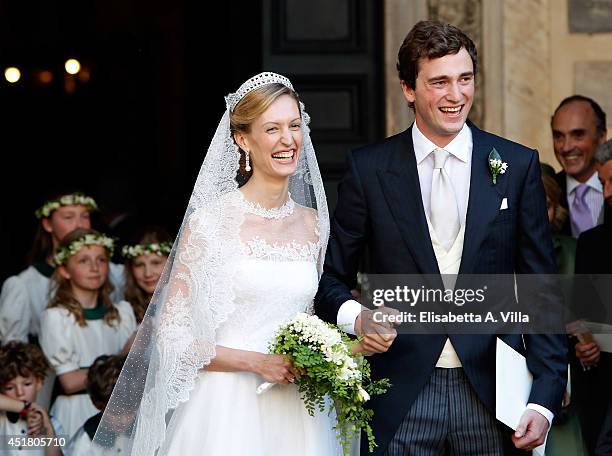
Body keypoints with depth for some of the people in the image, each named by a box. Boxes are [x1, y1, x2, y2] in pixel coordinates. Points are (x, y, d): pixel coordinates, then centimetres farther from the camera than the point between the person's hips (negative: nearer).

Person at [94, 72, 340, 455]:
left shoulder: (313, 224, 7)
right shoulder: (209, 222, -7)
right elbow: (172, 335, -8)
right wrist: (255, 362, -16)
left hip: (297, 414, 5)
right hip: (227, 406, -4)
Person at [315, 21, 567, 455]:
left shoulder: (518, 164, 3)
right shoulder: (368, 168, 2)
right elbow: (332, 276, 8)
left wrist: (544, 400, -4)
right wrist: (355, 316, -15)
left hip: (490, 393, 1)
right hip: (402, 399, 0)